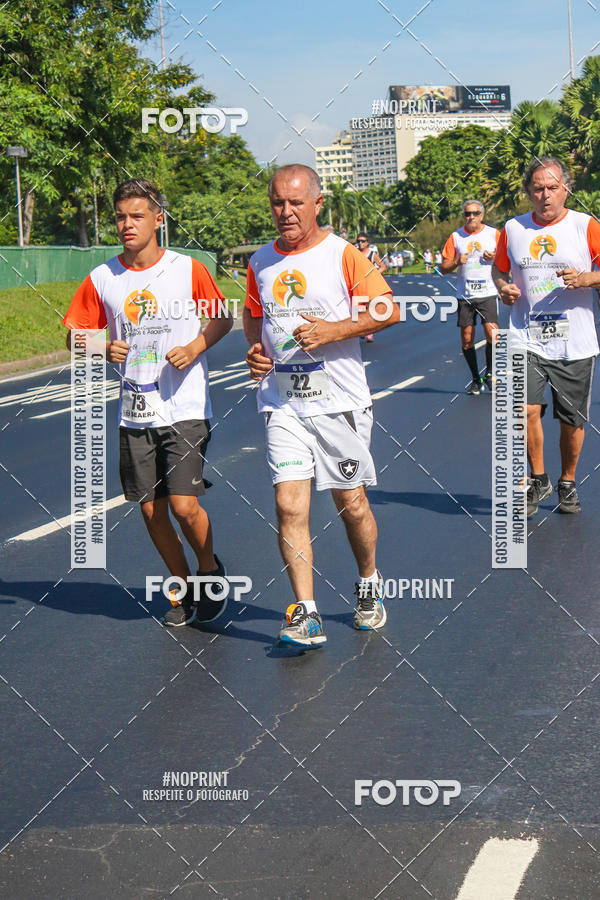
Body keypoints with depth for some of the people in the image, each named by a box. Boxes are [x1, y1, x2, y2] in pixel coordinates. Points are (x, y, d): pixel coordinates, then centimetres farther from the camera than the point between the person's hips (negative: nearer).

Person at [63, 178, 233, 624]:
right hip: (135, 414, 3)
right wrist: (103, 349, -11)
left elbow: (224, 319, 7)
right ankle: (183, 587, 28)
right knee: (151, 510, 6)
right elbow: (75, 334, 9)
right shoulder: (102, 278, 2)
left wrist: (195, 347, -11)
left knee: (184, 505, -12)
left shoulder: (187, 269, -4)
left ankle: (210, 569, 19)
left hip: (186, 409, -3)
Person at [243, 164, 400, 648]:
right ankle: (306, 613, -6)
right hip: (282, 403, 3)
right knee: (289, 504, -9)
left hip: (339, 402, -3)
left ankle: (369, 584, 33)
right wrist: (255, 347, 5)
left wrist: (333, 330, -18)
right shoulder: (261, 262, 10)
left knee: (351, 504, 7)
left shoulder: (343, 255, -4)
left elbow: (389, 311, -8)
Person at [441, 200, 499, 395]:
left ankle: (489, 374, 6)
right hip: (464, 296, 2)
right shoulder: (456, 237, 7)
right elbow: (444, 268, 7)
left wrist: (495, 258, -9)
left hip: (488, 293, -2)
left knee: (492, 333, -14)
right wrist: (457, 262, -12)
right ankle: (475, 379, 15)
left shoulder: (493, 234, 5)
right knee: (467, 339, 1)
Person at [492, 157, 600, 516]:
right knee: (527, 409, -15)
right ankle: (538, 480, 6)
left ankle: (568, 484, 27)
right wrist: (503, 288, 0)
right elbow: (499, 269, 20)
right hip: (527, 340, 1)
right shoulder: (512, 229, 5)